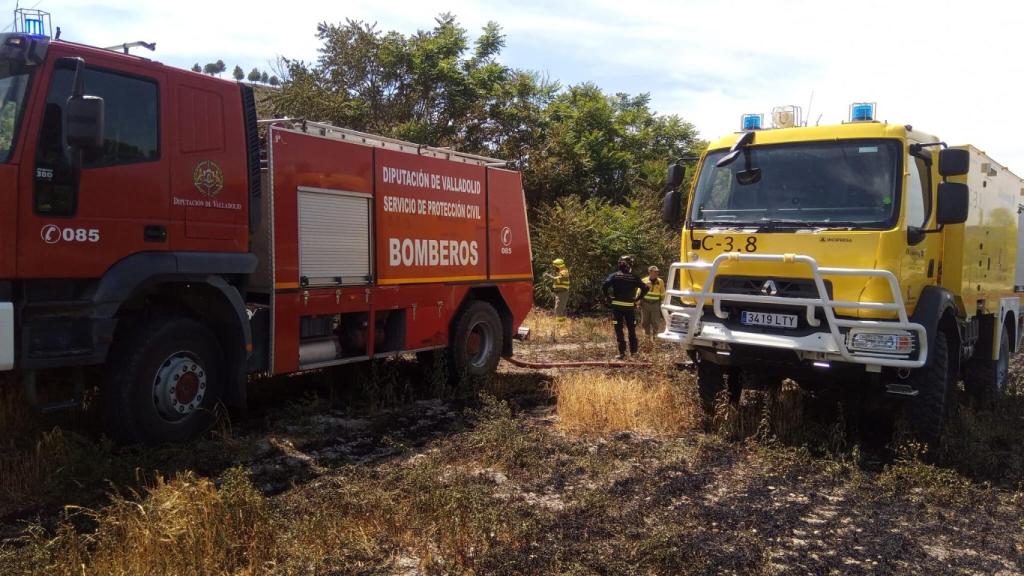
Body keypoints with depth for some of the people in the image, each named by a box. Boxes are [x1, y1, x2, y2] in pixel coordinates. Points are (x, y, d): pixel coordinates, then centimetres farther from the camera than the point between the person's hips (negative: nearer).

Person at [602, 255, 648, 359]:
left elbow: (604, 286, -17)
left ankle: (622, 352, -4)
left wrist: (607, 298, -5)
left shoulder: (614, 276, -2)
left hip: (617, 306, -1)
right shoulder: (634, 277, 1)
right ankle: (633, 351, 17)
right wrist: (637, 299, 4)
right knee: (632, 329, 14)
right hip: (630, 306, 2)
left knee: (619, 329, 2)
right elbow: (645, 288, -4)